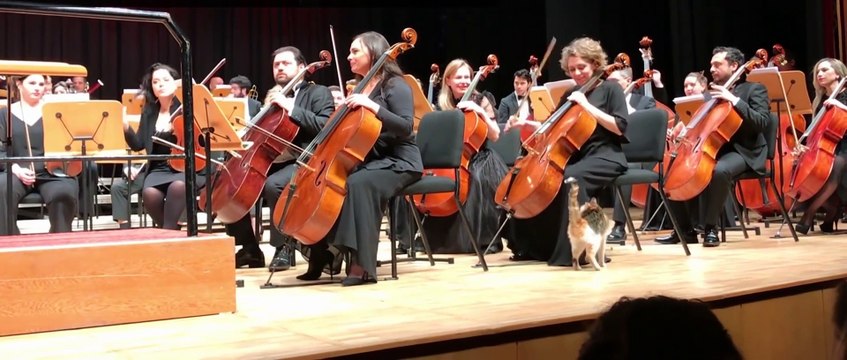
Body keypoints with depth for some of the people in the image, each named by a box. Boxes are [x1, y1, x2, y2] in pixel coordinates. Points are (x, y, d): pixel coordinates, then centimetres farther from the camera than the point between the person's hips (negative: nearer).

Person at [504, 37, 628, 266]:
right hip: (575, 156, 7)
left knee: (570, 178, -36)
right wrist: (529, 124, 2)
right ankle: (535, 246, 2)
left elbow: (619, 128, -13)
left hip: (604, 157, -7)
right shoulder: (572, 94, 16)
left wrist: (587, 106, -17)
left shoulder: (610, 88, -1)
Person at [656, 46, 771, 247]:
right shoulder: (711, 93, 19)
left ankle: (710, 228, -23)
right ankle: (685, 230, -1)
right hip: (711, 149, 7)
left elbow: (762, 122, -14)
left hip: (742, 151, -7)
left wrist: (734, 100, -22)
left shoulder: (754, 89, 2)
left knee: (719, 170, -39)